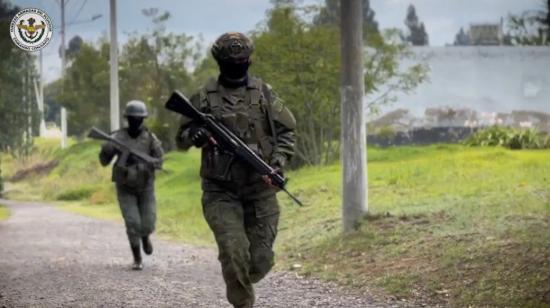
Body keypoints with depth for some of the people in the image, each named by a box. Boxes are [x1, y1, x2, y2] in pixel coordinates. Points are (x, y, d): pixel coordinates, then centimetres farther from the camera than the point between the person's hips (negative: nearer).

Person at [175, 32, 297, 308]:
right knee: (234, 253, -18)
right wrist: (196, 135, -18)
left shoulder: (263, 93, 5)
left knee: (261, 260, 2)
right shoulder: (204, 97, 2)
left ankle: (240, 286, 34)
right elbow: (181, 139, 6)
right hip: (221, 191, -2)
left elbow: (287, 130, 10)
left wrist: (278, 163, -6)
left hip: (260, 188, 2)